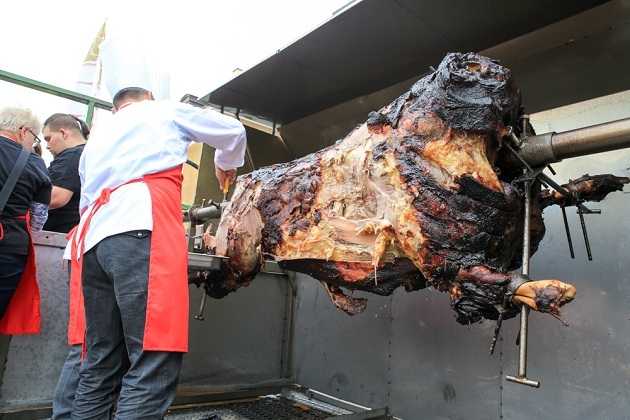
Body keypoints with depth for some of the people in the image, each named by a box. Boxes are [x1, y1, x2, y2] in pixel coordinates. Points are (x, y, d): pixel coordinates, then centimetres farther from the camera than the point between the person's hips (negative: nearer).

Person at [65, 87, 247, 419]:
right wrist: (226, 164, 46)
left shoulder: (96, 138, 34)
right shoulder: (165, 111, 21)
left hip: (92, 238, 7)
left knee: (100, 363, 11)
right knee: (154, 365, -12)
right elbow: (233, 131, 28)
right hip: (140, 230, -7)